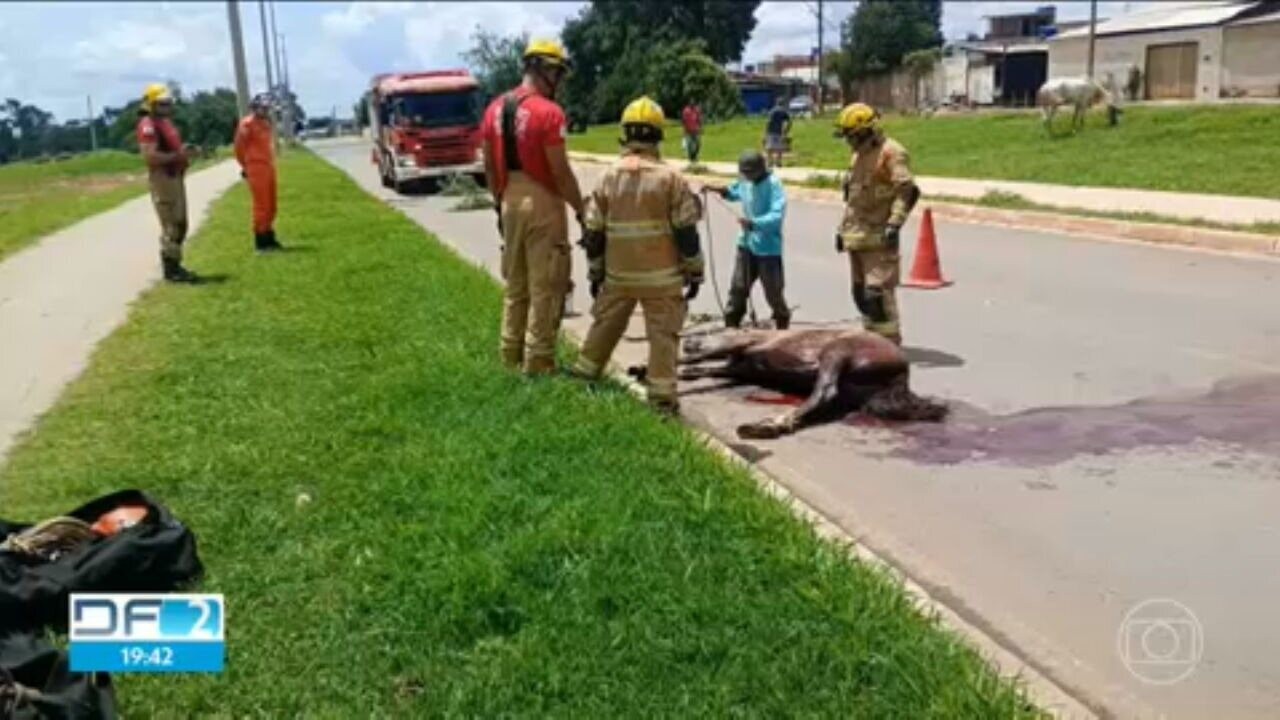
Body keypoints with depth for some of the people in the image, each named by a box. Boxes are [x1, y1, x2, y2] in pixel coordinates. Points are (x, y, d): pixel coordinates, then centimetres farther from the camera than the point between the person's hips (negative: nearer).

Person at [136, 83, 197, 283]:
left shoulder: (166, 122, 17)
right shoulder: (148, 125, -15)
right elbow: (149, 156, -25)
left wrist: (183, 155, 8)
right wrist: (177, 156, -22)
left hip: (176, 177, 10)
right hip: (162, 179, -10)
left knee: (180, 224, 15)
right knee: (171, 226, -6)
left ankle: (174, 265, 24)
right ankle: (171, 269, 0)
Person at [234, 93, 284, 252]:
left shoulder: (267, 123, 15)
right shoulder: (247, 124, -10)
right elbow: (239, 147, -7)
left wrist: (271, 163, 16)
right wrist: (245, 167, 0)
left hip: (269, 167, 8)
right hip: (256, 168, -8)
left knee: (271, 205, 12)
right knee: (261, 205, -7)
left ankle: (269, 238, 21)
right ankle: (261, 241, -1)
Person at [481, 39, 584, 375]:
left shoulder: (495, 109, 6)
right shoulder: (548, 112, -16)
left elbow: (489, 166, 11)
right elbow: (560, 171, -16)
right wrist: (581, 210, -8)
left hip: (511, 203, 7)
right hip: (542, 204, -7)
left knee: (515, 283, 18)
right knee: (545, 287, 2)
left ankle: (511, 353, 25)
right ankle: (538, 361, 6)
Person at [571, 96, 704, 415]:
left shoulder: (609, 177, 1)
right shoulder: (670, 178, -9)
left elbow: (594, 233, 4)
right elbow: (686, 233, -8)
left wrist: (595, 272, 15)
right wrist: (695, 272, 1)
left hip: (618, 274, 4)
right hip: (661, 275, -3)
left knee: (604, 324, 19)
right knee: (663, 333, 3)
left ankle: (584, 373, 31)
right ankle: (662, 395, 2)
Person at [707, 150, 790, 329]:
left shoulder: (774, 185, -19)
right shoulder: (746, 182, 2)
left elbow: (777, 216, -30)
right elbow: (735, 192, 25)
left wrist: (753, 223, -42)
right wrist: (722, 190, 5)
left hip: (768, 248, -6)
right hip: (746, 244, 6)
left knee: (773, 292, 7)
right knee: (738, 288, 8)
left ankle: (783, 326, 29)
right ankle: (731, 327, 19)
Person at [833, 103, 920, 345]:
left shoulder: (891, 153, -10)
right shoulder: (858, 155, 19)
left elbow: (908, 191, -18)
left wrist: (895, 224, -26)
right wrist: (843, 228, 24)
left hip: (878, 237, -9)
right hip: (856, 237, 9)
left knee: (878, 292, -13)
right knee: (860, 292, 15)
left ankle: (890, 341, -5)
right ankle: (873, 336, 27)